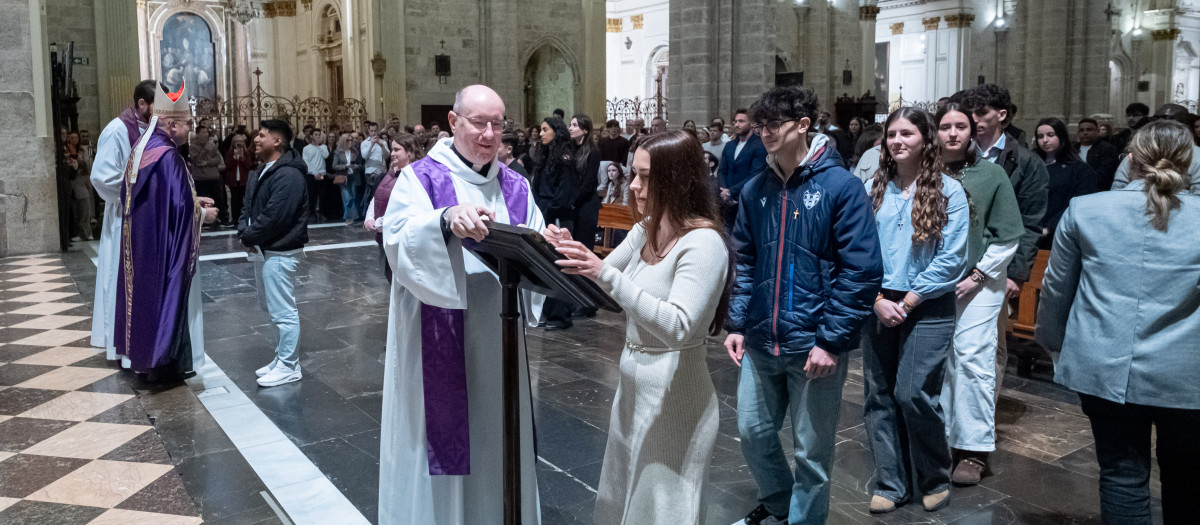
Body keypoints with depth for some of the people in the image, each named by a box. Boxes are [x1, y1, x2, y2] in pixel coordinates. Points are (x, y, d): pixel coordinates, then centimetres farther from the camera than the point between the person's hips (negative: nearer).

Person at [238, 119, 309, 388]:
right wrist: (244, 232, -1)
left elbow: (273, 217, -24)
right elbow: (248, 207, 17)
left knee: (283, 311, -5)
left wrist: (250, 237, -11)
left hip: (280, 252, -11)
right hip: (262, 250, 11)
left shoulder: (288, 176, -19)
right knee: (272, 307, 18)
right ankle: (282, 358, 30)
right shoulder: (261, 172, 14)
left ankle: (288, 366, 5)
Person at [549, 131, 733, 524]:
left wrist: (605, 274, -33)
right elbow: (604, 281, 13)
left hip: (673, 392, -8)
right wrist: (573, 252, -7)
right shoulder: (646, 230, 6)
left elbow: (677, 327, -29)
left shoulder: (704, 242, -19)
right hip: (633, 382, 8)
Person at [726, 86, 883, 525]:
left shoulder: (841, 186, -11)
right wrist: (737, 323, 6)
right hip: (761, 342, 5)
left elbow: (861, 271, -13)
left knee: (811, 451, 8)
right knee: (753, 432, 18)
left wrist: (832, 341, -16)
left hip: (814, 346, -5)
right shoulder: (756, 189, 5)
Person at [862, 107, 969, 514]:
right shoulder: (873, 189, 5)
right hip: (878, 306, 4)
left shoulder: (948, 190, -3)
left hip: (927, 309, -4)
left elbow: (951, 259, -8)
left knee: (914, 395, -7)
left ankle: (935, 480, 18)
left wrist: (906, 303, -10)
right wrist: (878, 300, -9)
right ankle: (891, 484, 20)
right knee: (879, 396, 6)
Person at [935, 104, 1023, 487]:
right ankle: (938, 437, 19)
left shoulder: (991, 174, -2)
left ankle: (974, 449, 4)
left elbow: (1008, 236, 0)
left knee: (972, 360, -5)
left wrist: (977, 276, -5)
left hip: (977, 283, -2)